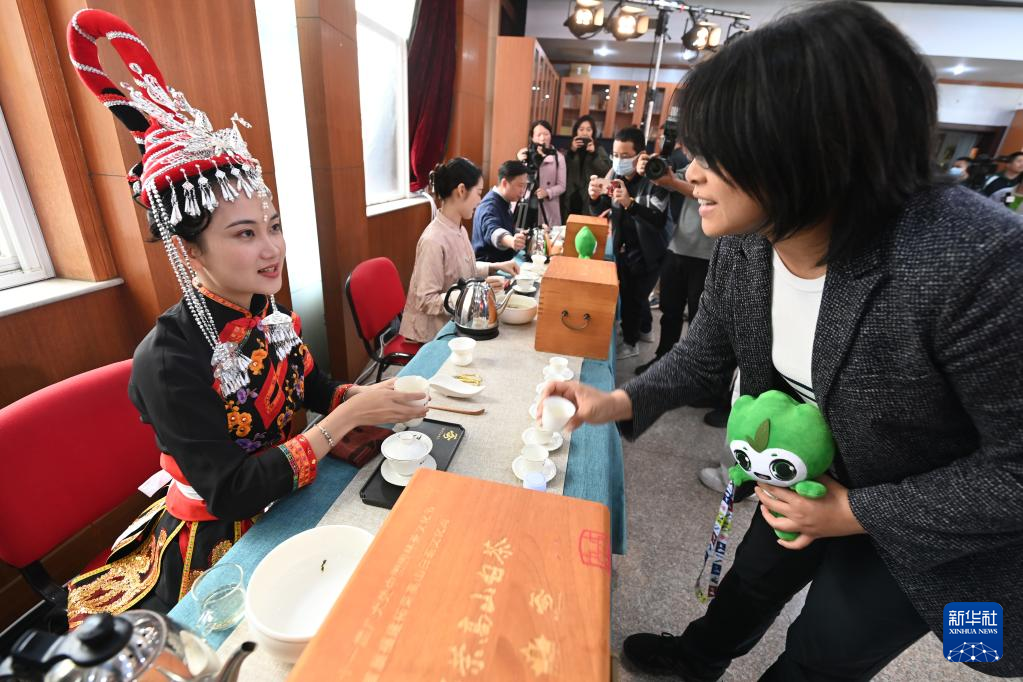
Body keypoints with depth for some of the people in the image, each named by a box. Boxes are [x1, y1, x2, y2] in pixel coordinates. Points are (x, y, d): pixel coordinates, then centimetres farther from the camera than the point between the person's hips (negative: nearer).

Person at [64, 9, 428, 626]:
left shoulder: (272, 313, -8)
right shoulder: (169, 359, -25)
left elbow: (316, 390, 3)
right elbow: (230, 492, -27)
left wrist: (377, 397, -16)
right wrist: (350, 416, -32)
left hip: (284, 501, 5)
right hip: (216, 541, -5)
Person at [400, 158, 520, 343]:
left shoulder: (459, 230, 1)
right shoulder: (433, 240, -25)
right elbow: (426, 301, -25)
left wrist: (495, 267, 4)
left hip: (451, 323, 8)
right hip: (432, 332, -8)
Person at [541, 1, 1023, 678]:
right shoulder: (745, 242, -18)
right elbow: (706, 355, -7)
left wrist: (855, 513, -22)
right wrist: (617, 402, -19)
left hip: (933, 524, -4)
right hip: (808, 473, 5)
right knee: (754, 577, 28)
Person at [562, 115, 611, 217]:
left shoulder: (599, 150, 7)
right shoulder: (570, 148, 9)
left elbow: (607, 172, -7)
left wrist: (594, 153, -13)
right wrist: (571, 151, -12)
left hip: (590, 199, -1)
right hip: (570, 198, 1)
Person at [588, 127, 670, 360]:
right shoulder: (616, 176, -1)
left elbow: (659, 219, -30)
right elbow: (599, 214, 2)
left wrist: (630, 203, -45)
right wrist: (595, 197, -20)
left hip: (647, 252, -6)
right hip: (622, 248, 6)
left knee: (633, 296, -1)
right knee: (627, 293, 16)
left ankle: (629, 342, 22)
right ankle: (645, 330, 41)